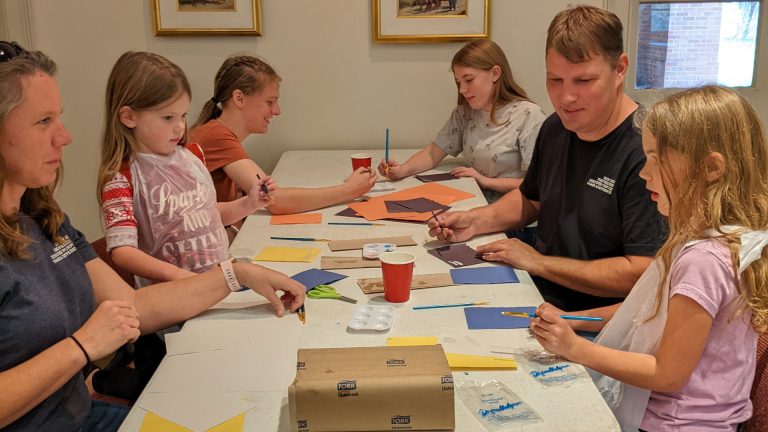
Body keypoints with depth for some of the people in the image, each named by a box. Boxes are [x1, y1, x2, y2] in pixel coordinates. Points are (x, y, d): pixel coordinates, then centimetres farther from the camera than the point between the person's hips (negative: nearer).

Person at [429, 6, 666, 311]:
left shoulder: (645, 151, -22)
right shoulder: (556, 128, 6)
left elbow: (642, 273, -25)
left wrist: (539, 262, -16)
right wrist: (476, 220, 4)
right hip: (533, 294, 8)